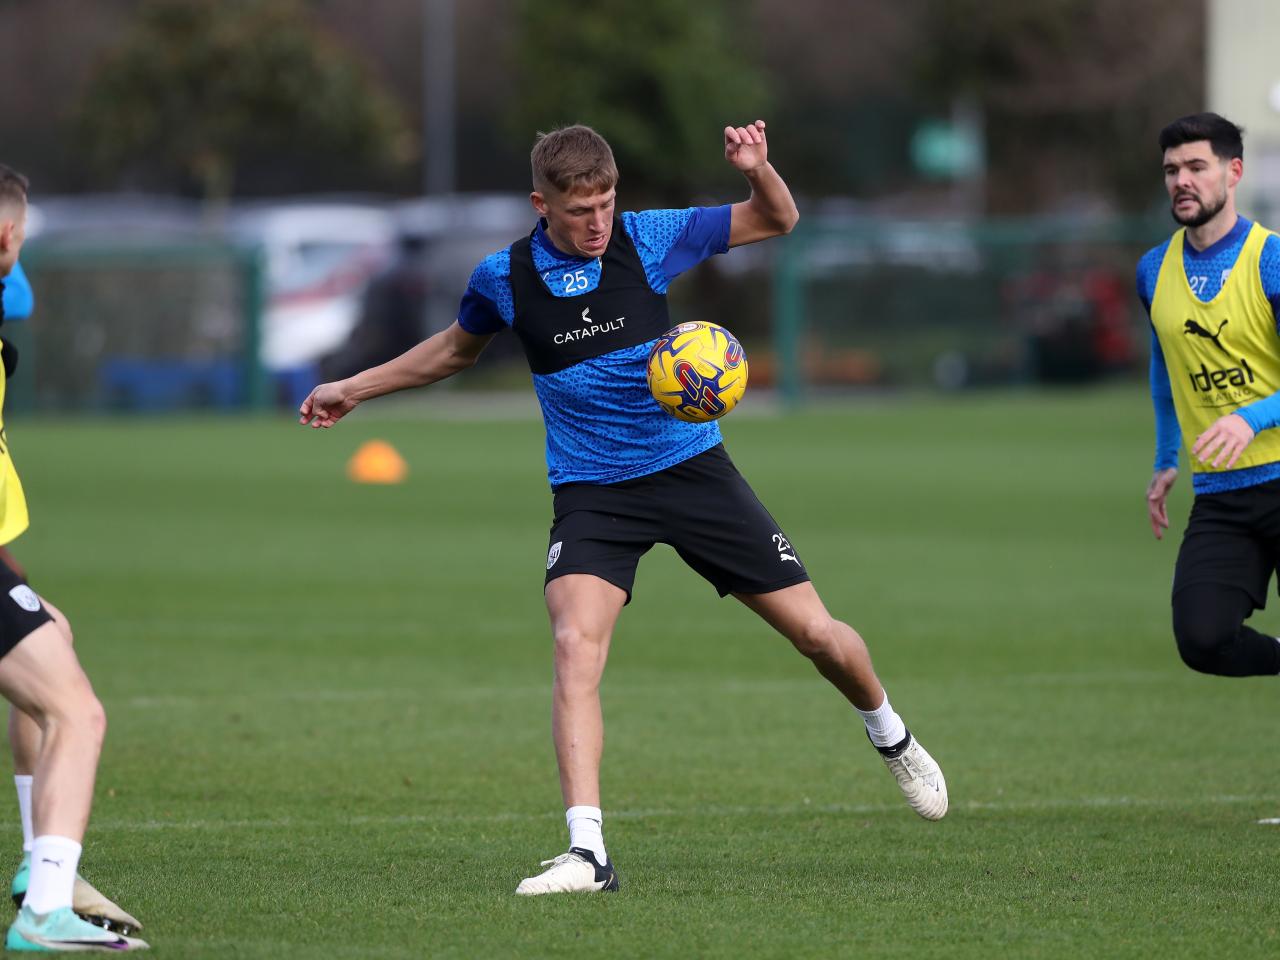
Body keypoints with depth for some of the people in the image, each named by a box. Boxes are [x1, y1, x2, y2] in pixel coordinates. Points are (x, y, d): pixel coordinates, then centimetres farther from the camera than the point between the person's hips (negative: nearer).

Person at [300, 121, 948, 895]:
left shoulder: (649, 240, -6)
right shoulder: (506, 278, -5)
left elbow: (778, 221, 5)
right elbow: (457, 348, 19)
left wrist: (758, 170, -17)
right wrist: (355, 389, 22)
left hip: (692, 468, 1)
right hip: (591, 493, 0)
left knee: (819, 635, 2)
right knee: (575, 647, -25)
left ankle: (891, 737, 35)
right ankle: (587, 853, -26)